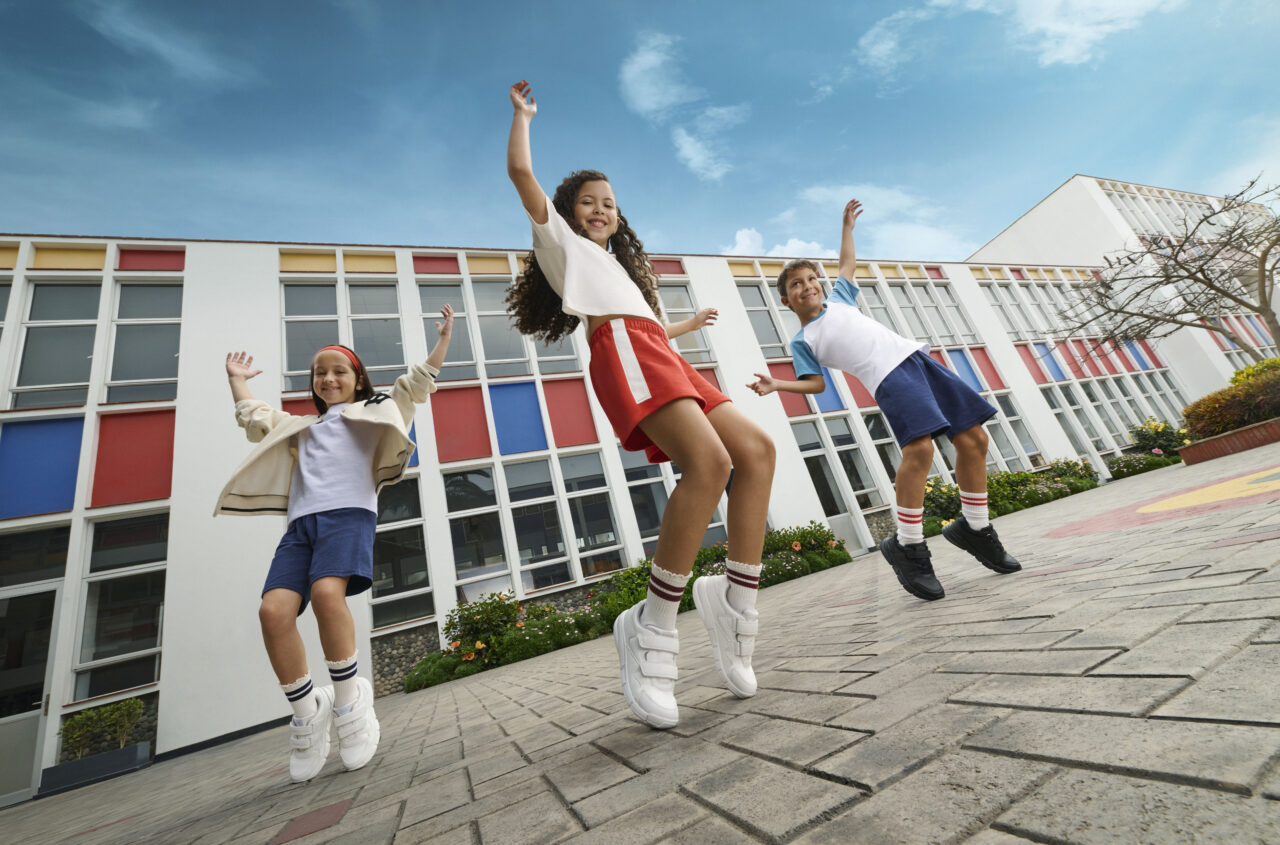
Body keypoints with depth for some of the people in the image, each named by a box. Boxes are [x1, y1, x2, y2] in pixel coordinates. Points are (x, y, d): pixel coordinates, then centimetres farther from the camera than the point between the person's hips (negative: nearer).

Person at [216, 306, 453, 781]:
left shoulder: (372, 414, 23)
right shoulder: (300, 427, 36)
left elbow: (417, 382, 17)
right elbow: (254, 418, 48)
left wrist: (443, 337, 14)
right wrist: (237, 380, 53)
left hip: (348, 514, -5)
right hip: (300, 523, 5)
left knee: (327, 592, -31)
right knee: (274, 610, -19)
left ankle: (349, 700, -14)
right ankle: (307, 712, -1)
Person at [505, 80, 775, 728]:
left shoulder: (617, 265, 41)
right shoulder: (562, 241, 22)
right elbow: (521, 171, 14)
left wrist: (687, 324, 56)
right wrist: (522, 114, 31)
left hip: (660, 357, 8)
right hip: (623, 353, -8)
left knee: (756, 448, -9)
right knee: (708, 461, -30)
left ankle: (735, 599, -9)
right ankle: (653, 631, -22)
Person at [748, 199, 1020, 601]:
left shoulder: (839, 300, 23)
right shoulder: (802, 340, 7)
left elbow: (848, 262, 41)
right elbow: (816, 383, 2)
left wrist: (847, 225, 45)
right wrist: (776, 385, -12)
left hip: (917, 357, 7)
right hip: (889, 377, -7)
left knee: (973, 439, 3)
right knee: (919, 447, -27)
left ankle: (974, 527, 21)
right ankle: (907, 546, -13)